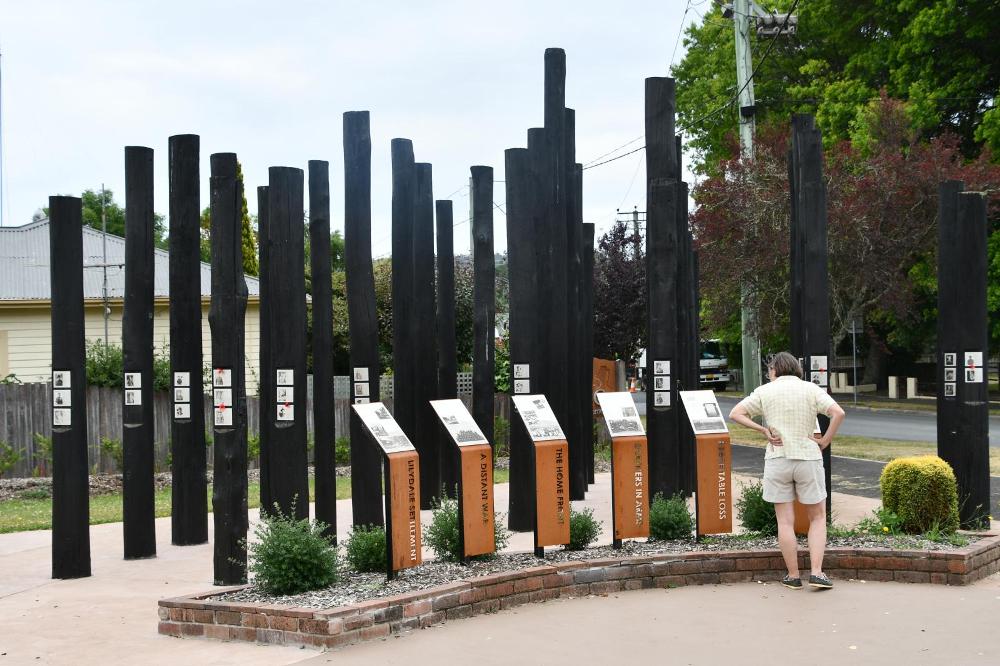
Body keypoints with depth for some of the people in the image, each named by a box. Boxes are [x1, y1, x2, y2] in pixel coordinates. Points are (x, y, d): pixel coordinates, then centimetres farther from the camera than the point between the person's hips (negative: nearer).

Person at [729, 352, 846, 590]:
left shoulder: (765, 391, 3)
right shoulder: (811, 389, 1)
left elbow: (735, 413, -2)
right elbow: (838, 413, -12)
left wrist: (764, 430, -1)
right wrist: (825, 441, -3)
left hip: (777, 460, 0)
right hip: (808, 458, 0)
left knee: (785, 522, 6)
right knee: (817, 517, 11)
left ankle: (793, 576, 8)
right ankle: (816, 572, 1)